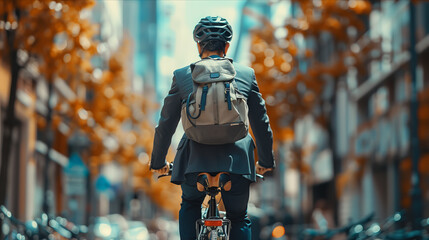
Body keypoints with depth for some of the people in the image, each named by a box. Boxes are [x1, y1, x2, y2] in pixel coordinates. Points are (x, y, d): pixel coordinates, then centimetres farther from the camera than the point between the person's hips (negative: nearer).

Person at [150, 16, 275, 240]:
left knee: (190, 206, 28)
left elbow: (165, 125, 8)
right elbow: (261, 123, 11)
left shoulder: (182, 76, 3)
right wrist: (266, 161, 25)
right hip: (236, 160, 0)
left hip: (195, 161, 0)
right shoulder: (246, 74, 5)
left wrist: (158, 162, 22)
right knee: (239, 217, 19)